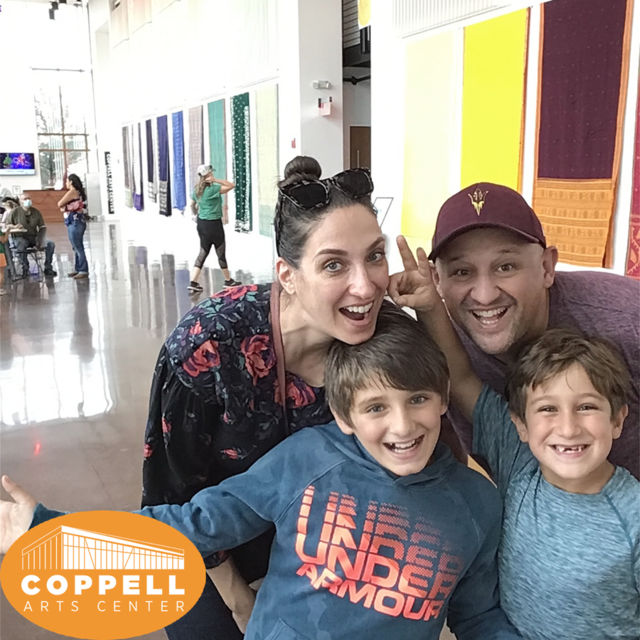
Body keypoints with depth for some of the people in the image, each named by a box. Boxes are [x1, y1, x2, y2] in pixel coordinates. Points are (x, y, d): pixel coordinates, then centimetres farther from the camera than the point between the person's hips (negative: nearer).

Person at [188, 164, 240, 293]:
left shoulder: (197, 190, 4)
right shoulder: (213, 189, -17)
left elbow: (192, 205, 19)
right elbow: (231, 185, -17)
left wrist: (196, 214, 36)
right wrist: (216, 180, -18)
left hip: (201, 223, 7)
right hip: (213, 224, -7)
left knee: (203, 252, 11)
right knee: (221, 253, 8)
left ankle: (193, 282, 2)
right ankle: (228, 280, 23)